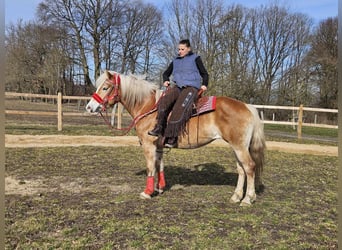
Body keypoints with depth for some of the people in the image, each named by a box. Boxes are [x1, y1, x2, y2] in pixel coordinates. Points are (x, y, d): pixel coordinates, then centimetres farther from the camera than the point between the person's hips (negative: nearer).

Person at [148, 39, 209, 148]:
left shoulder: (195, 59, 9)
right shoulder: (175, 61, 21)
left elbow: (205, 74, 11)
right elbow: (166, 73, 32)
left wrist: (204, 85, -7)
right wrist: (166, 80, 10)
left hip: (192, 87, -5)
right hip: (178, 87, 5)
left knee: (180, 107, -30)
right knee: (164, 100, -28)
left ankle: (172, 138, -33)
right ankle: (159, 127, -29)